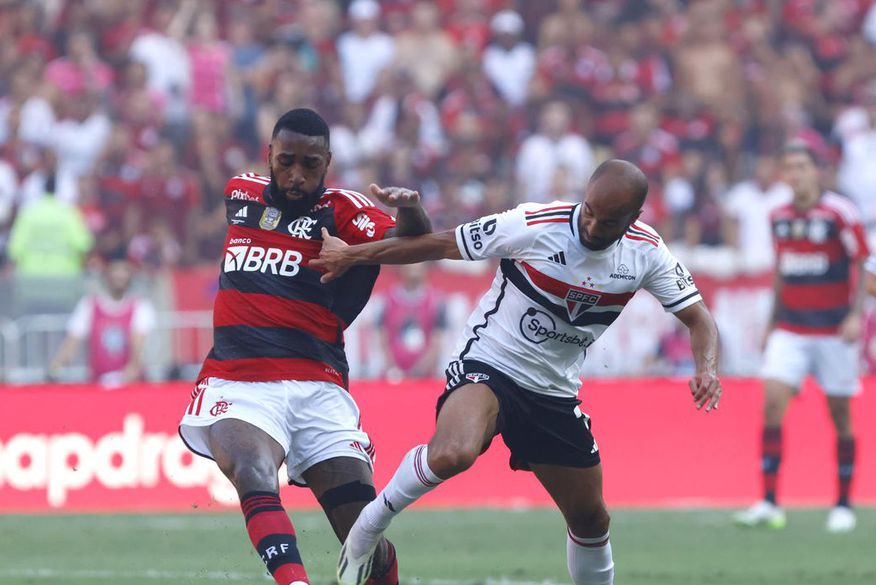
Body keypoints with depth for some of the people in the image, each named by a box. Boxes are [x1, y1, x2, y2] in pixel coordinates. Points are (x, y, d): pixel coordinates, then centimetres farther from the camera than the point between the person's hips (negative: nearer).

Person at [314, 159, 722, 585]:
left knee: (590, 518, 9)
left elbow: (697, 318, 2)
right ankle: (369, 526, -11)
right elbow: (440, 245, -9)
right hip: (487, 366, -5)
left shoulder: (647, 253, -6)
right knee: (452, 455, -35)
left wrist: (706, 368, -20)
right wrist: (351, 255, -3)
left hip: (554, 393, 5)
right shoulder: (534, 226, -19)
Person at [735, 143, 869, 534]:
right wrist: (773, 322, 19)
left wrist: (855, 314, -19)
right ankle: (768, 504, -13)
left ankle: (844, 505, 16)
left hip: (833, 331, -4)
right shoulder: (779, 218, 7)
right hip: (790, 330, 4)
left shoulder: (840, 213, -9)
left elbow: (863, 266, -7)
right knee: (772, 403, -12)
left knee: (840, 416, 3)